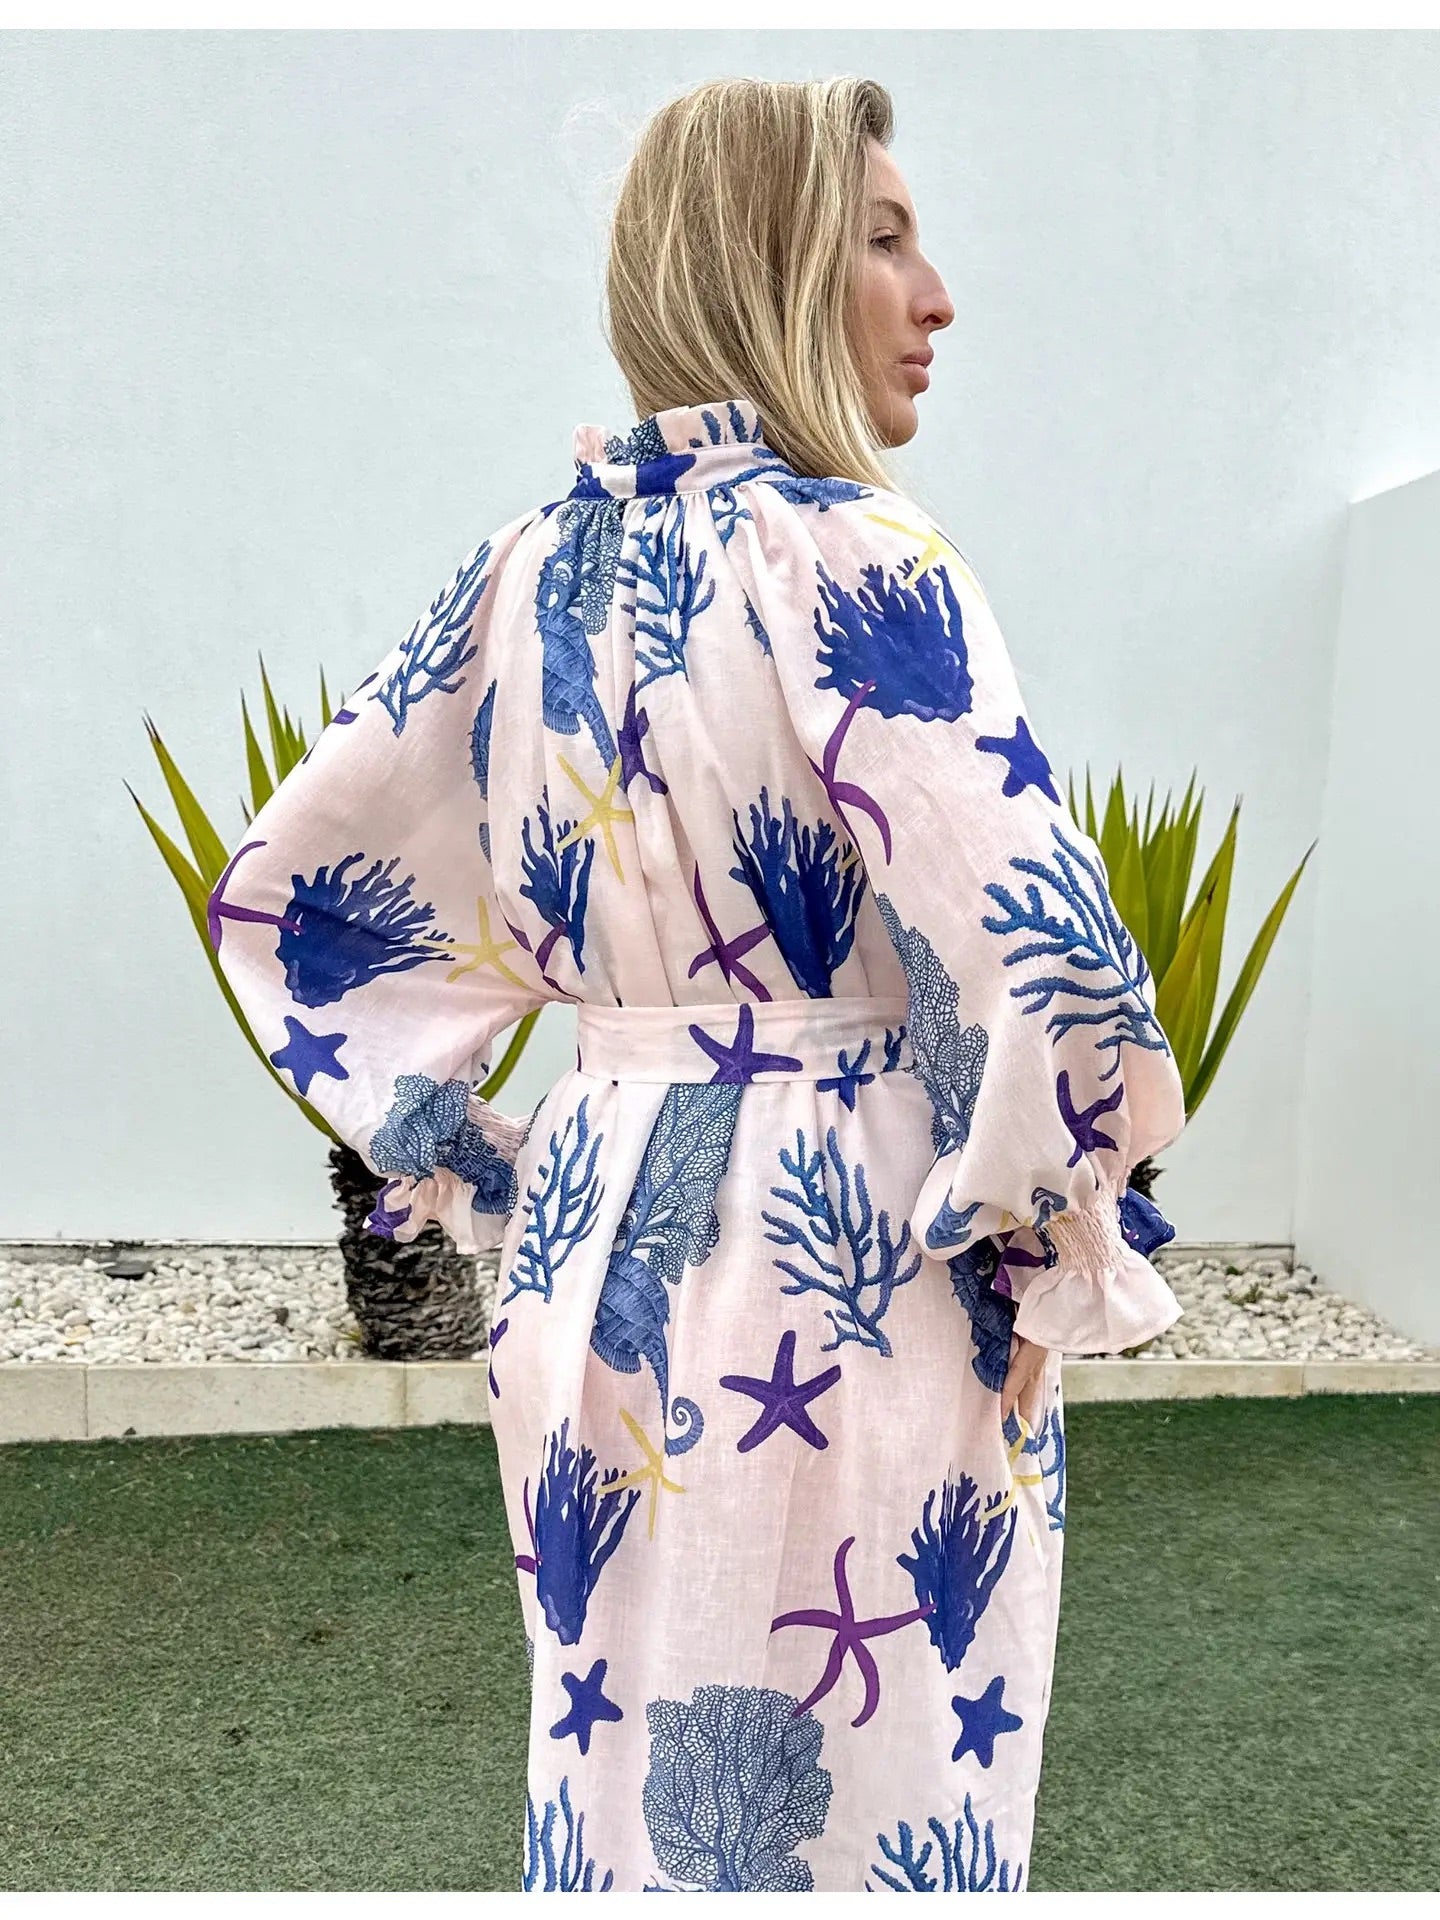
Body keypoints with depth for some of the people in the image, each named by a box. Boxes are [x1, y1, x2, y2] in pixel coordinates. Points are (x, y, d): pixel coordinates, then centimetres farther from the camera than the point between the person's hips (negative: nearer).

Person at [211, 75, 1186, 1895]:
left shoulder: (527, 568, 4)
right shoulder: (845, 554, -15)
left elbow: (282, 892, 9)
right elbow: (1057, 979, -24)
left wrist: (474, 1175, 10)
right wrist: (1047, 1263, -7)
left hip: (599, 1256, 6)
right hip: (845, 1290, -6)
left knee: (625, 1760, 22)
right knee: (857, 1788, 13)